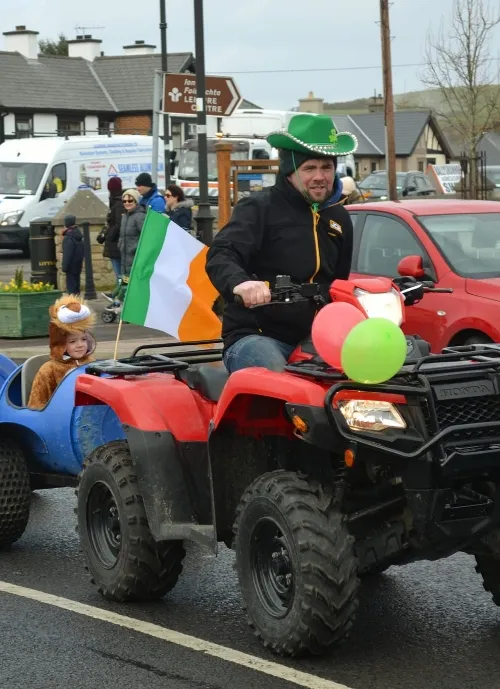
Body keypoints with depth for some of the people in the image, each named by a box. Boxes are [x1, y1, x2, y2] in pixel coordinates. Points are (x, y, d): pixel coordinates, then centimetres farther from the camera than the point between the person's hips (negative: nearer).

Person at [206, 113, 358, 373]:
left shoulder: (339, 218, 19)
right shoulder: (260, 207, -3)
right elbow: (220, 256, -17)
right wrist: (239, 282, -38)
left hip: (314, 339, 7)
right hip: (253, 336, -7)